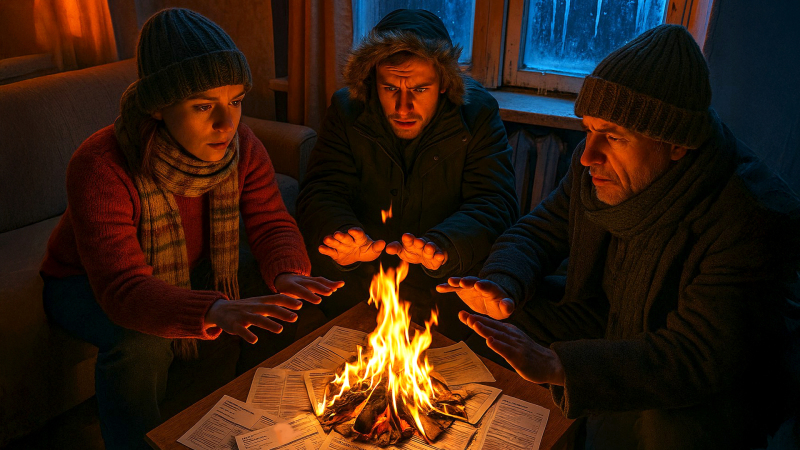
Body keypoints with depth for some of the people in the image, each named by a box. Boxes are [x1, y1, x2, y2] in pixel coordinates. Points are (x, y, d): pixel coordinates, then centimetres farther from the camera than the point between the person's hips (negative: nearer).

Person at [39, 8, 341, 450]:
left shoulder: (241, 146, -20)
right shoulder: (101, 167, -36)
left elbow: (274, 225, -16)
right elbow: (123, 289, -41)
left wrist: (287, 274, -40)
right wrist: (215, 311, -59)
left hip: (190, 270, 5)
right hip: (87, 283, -4)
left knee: (279, 298, -12)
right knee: (141, 342, -34)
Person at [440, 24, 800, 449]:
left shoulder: (753, 221, -31)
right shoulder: (595, 166, -13)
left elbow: (701, 357, -34)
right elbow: (539, 231, -1)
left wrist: (554, 364, -42)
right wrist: (503, 284, -24)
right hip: (610, 325, 6)